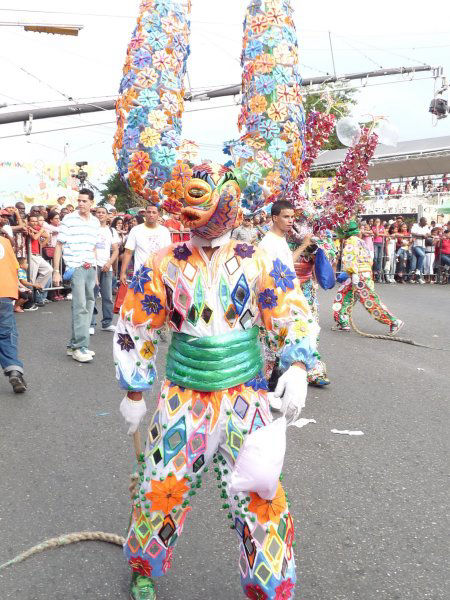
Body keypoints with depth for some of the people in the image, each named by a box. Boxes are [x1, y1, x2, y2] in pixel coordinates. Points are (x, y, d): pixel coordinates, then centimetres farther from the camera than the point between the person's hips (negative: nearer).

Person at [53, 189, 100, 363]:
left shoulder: (95, 222, 12)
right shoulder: (69, 220, -4)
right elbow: (59, 246, -3)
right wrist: (56, 271, -8)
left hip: (90, 269, 6)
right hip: (75, 268, -6)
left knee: (87, 307, 8)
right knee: (80, 307, -11)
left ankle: (73, 345, 18)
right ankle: (80, 347, -6)